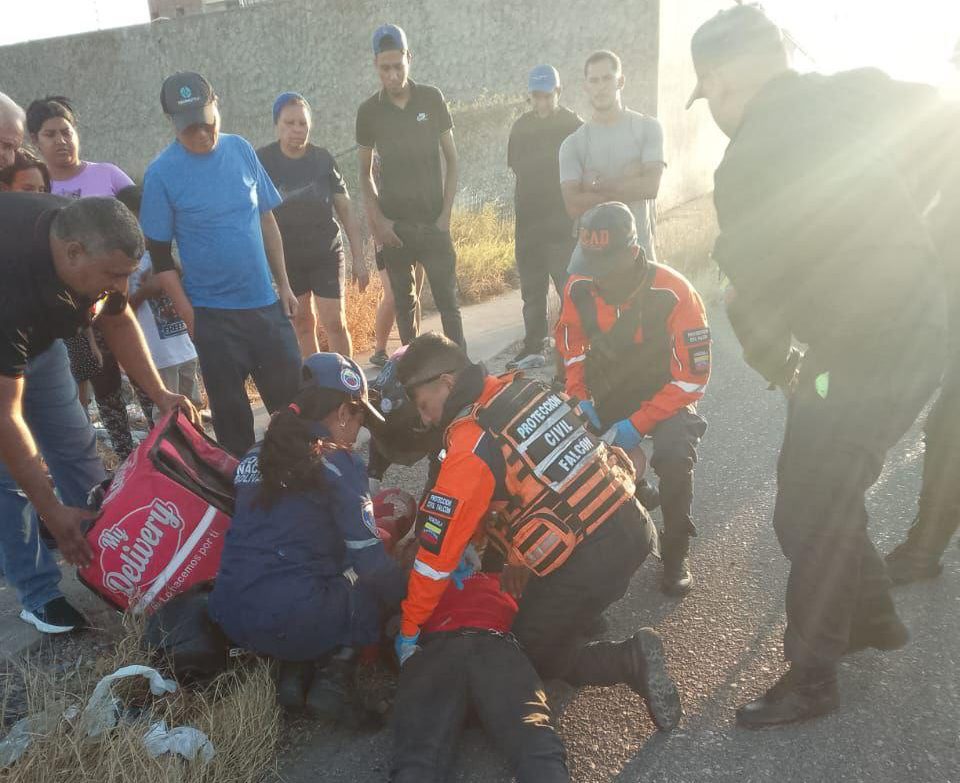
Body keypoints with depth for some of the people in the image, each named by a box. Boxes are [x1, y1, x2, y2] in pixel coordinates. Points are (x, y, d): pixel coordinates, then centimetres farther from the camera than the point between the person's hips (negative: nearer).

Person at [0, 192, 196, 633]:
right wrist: (53, 512, -34)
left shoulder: (94, 246, -23)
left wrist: (159, 393, -14)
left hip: (37, 336, 6)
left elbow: (118, 320, -3)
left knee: (74, 444, 5)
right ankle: (40, 597, 5)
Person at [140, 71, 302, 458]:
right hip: (213, 314, -3)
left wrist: (284, 284, 9)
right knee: (231, 411, 8)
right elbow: (160, 256, -5)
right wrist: (190, 317, -8)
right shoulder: (161, 173, -8)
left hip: (266, 303, 4)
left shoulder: (240, 149, 3)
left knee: (293, 396, 11)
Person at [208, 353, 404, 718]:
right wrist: (404, 596, 11)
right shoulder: (338, 463, -9)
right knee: (377, 583, 15)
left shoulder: (256, 455, 11)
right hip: (293, 623, -7)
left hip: (228, 618, 7)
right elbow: (370, 560, -9)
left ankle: (292, 667, 11)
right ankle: (333, 675, 3)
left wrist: (363, 506, 29)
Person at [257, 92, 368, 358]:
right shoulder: (262, 160, -6)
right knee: (302, 323, 9)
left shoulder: (322, 159, -5)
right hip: (285, 258, 1)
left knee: (335, 322, -5)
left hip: (326, 254, -1)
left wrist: (358, 258, -4)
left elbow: (346, 210, -1)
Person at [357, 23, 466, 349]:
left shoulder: (432, 98, 0)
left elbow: (451, 159, 3)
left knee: (447, 300, -3)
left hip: (433, 222, -1)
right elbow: (366, 173, 8)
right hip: (394, 226, 1)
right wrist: (378, 221, -4)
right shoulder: (368, 111, 2)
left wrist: (446, 213, -5)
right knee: (404, 303, 7)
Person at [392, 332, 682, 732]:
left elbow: (438, 551, -9)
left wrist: (408, 630, 5)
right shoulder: (525, 388, 6)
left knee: (533, 656, 12)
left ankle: (631, 660, -1)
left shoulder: (470, 446, -16)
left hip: (590, 560, -9)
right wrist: (520, 558, 22)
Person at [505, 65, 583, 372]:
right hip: (528, 220, 5)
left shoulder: (573, 125, -3)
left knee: (569, 286, -8)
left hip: (563, 222, -5)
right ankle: (533, 348, 18)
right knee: (532, 289, 9)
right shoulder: (521, 127, 10)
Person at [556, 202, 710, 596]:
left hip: (665, 395, -4)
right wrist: (579, 397, -11)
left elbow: (692, 377, -22)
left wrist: (638, 424, -28)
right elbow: (570, 344, 4)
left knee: (675, 456, -32)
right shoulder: (579, 287, -15)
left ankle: (676, 554, -6)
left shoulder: (674, 293, -27)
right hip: (609, 393, 4)